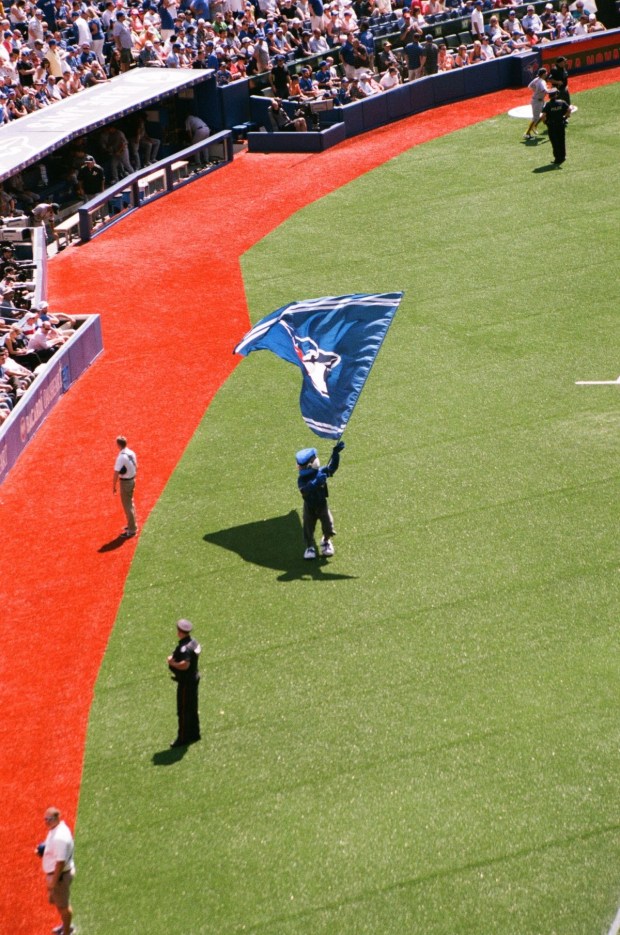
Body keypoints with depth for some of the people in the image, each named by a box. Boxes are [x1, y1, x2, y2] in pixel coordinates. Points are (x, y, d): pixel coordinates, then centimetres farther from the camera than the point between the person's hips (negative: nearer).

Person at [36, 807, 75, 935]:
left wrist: (53, 882, -24)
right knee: (57, 901, 26)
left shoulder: (60, 836, -31)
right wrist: (42, 850, 1)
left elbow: (61, 862, -29)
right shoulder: (54, 829, 1)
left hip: (60, 874, -10)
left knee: (63, 904, 8)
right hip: (53, 873, 10)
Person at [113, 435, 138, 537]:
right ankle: (132, 525, 34)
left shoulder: (121, 457, -25)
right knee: (130, 503, 22)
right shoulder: (132, 453, 0)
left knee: (127, 505, 0)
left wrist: (114, 486, -14)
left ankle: (131, 530, 5)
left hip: (125, 482, -8)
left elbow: (116, 473, -23)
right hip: (132, 480, 8)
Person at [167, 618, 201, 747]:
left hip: (186, 682, -10)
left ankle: (183, 738, 5)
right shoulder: (194, 643, 5)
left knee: (183, 710, -1)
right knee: (192, 708, 20)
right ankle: (194, 734, 31)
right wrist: (175, 657, 5)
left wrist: (172, 662, -21)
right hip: (194, 678, 10)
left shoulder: (184, 648, -26)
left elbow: (185, 664, -37)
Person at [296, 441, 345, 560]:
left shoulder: (321, 472, -16)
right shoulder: (302, 479, -19)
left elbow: (333, 467, -27)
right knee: (308, 528, 8)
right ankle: (310, 547, 29)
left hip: (322, 505, 1)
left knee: (328, 526, 9)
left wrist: (335, 453, -42)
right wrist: (315, 482, -53)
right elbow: (304, 490, -37)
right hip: (309, 507, -1)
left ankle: (326, 541, 39)